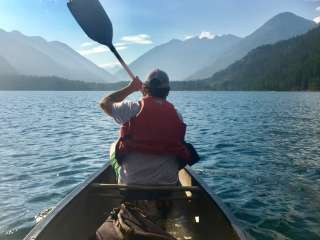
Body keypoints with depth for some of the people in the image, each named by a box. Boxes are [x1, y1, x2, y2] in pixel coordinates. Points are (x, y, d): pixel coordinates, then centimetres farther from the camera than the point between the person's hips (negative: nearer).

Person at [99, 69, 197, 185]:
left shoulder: (133, 109, -14)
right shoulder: (177, 116, -6)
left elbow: (104, 103, 4)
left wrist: (130, 88, 10)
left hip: (131, 181, -2)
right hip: (169, 183, 3)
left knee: (114, 147, 24)